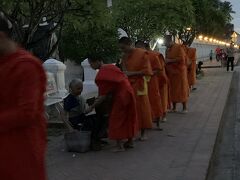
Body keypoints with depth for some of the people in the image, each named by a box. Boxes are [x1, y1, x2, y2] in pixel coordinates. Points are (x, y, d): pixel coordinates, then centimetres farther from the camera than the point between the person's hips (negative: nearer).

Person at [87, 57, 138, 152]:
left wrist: (92, 106, -11)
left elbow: (103, 96, -17)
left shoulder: (102, 74, -15)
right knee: (128, 117, 17)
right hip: (129, 92, 9)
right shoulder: (111, 67, 10)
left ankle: (120, 146, 1)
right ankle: (130, 142, 29)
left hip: (120, 96, -9)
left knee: (116, 119, 1)